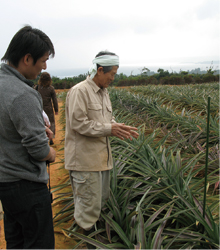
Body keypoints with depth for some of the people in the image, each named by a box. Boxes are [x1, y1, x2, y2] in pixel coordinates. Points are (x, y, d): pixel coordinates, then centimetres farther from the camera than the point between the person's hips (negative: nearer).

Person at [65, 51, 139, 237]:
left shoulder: (103, 92, 14)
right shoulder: (79, 91, -15)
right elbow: (78, 123, -22)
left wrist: (119, 127, 0)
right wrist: (109, 129, -20)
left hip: (102, 157, 10)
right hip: (85, 159, -9)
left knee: (102, 198, 20)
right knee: (89, 202, 1)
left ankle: (95, 227, 39)